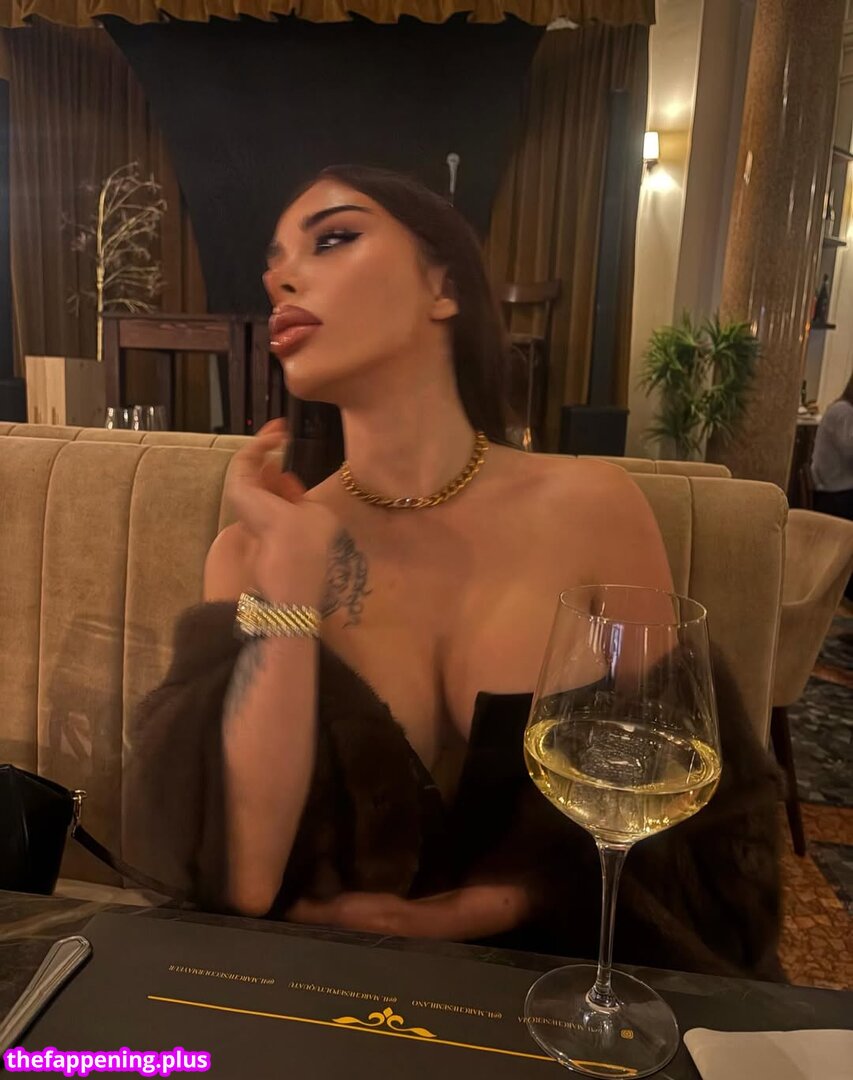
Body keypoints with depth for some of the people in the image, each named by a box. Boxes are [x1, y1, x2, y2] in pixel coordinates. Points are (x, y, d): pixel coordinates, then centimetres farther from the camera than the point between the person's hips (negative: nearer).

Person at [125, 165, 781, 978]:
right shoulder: (254, 550, -5)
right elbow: (242, 880, -16)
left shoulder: (590, 508, -8)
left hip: (558, 977, 1)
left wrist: (509, 902, -13)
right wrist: (292, 563, -19)